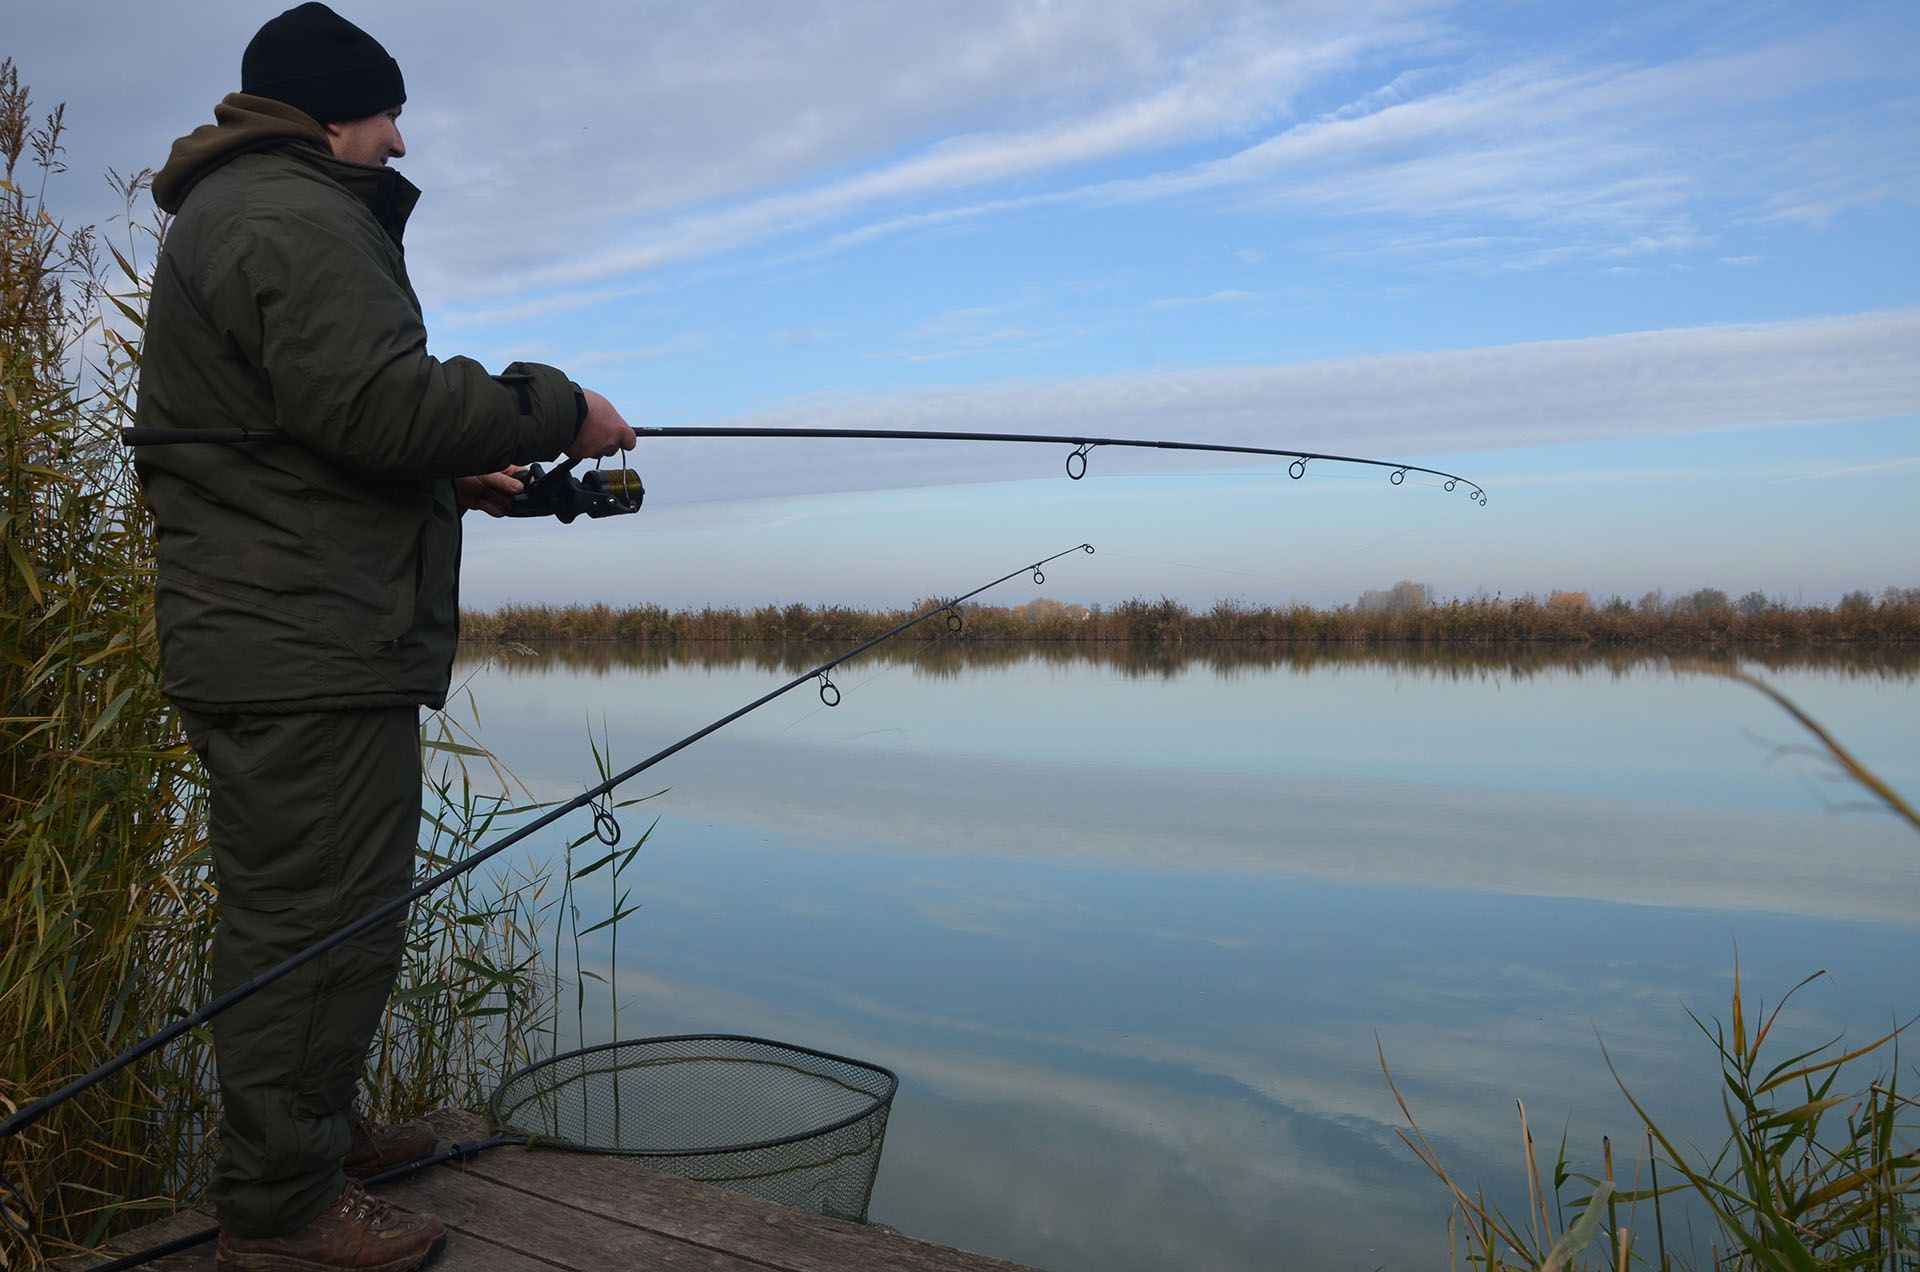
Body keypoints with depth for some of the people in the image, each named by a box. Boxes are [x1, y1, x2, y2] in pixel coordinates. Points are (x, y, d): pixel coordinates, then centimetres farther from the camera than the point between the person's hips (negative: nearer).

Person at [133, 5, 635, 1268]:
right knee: (320, 920, -4)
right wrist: (556, 409, -12)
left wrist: (450, 477, 20)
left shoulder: (223, 215, 25)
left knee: (290, 912, 20)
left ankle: (318, 1128, 35)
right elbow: (378, 405, -23)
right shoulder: (296, 215, -12)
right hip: (310, 650, -12)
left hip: (259, 641, 12)